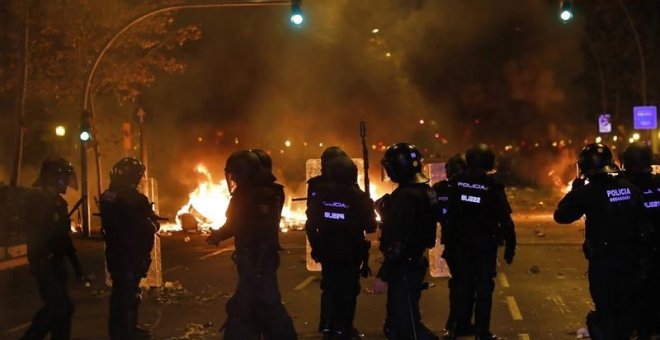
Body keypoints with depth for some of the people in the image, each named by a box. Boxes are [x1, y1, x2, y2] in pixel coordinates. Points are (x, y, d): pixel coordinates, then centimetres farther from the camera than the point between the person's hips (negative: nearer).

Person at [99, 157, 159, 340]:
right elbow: (150, 227, -15)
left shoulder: (107, 196, 2)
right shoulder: (135, 198, -21)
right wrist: (153, 222, 7)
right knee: (130, 293, 2)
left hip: (114, 252, 8)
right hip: (131, 254, -8)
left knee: (119, 290, 20)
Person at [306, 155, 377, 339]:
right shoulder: (358, 197, -16)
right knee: (348, 290, 8)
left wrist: (317, 246, 14)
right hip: (350, 253, -3)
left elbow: (311, 224, -1)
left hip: (327, 251, 4)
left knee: (329, 288, 18)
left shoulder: (320, 194, -6)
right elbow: (370, 226, -10)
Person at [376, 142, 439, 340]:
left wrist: (383, 274, -21)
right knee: (395, 323, 17)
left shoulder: (406, 195, -21)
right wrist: (385, 212, 12)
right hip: (413, 263, 10)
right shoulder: (425, 191, 10)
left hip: (403, 268, -10)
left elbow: (398, 242, -25)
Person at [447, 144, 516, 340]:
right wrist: (510, 246, -6)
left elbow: (449, 215, 3)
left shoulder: (456, 183, -5)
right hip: (486, 244, -3)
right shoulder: (493, 186, -14)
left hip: (462, 243, 3)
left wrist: (452, 239, 14)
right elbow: (505, 220, -13)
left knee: (463, 284, 15)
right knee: (484, 287, 4)